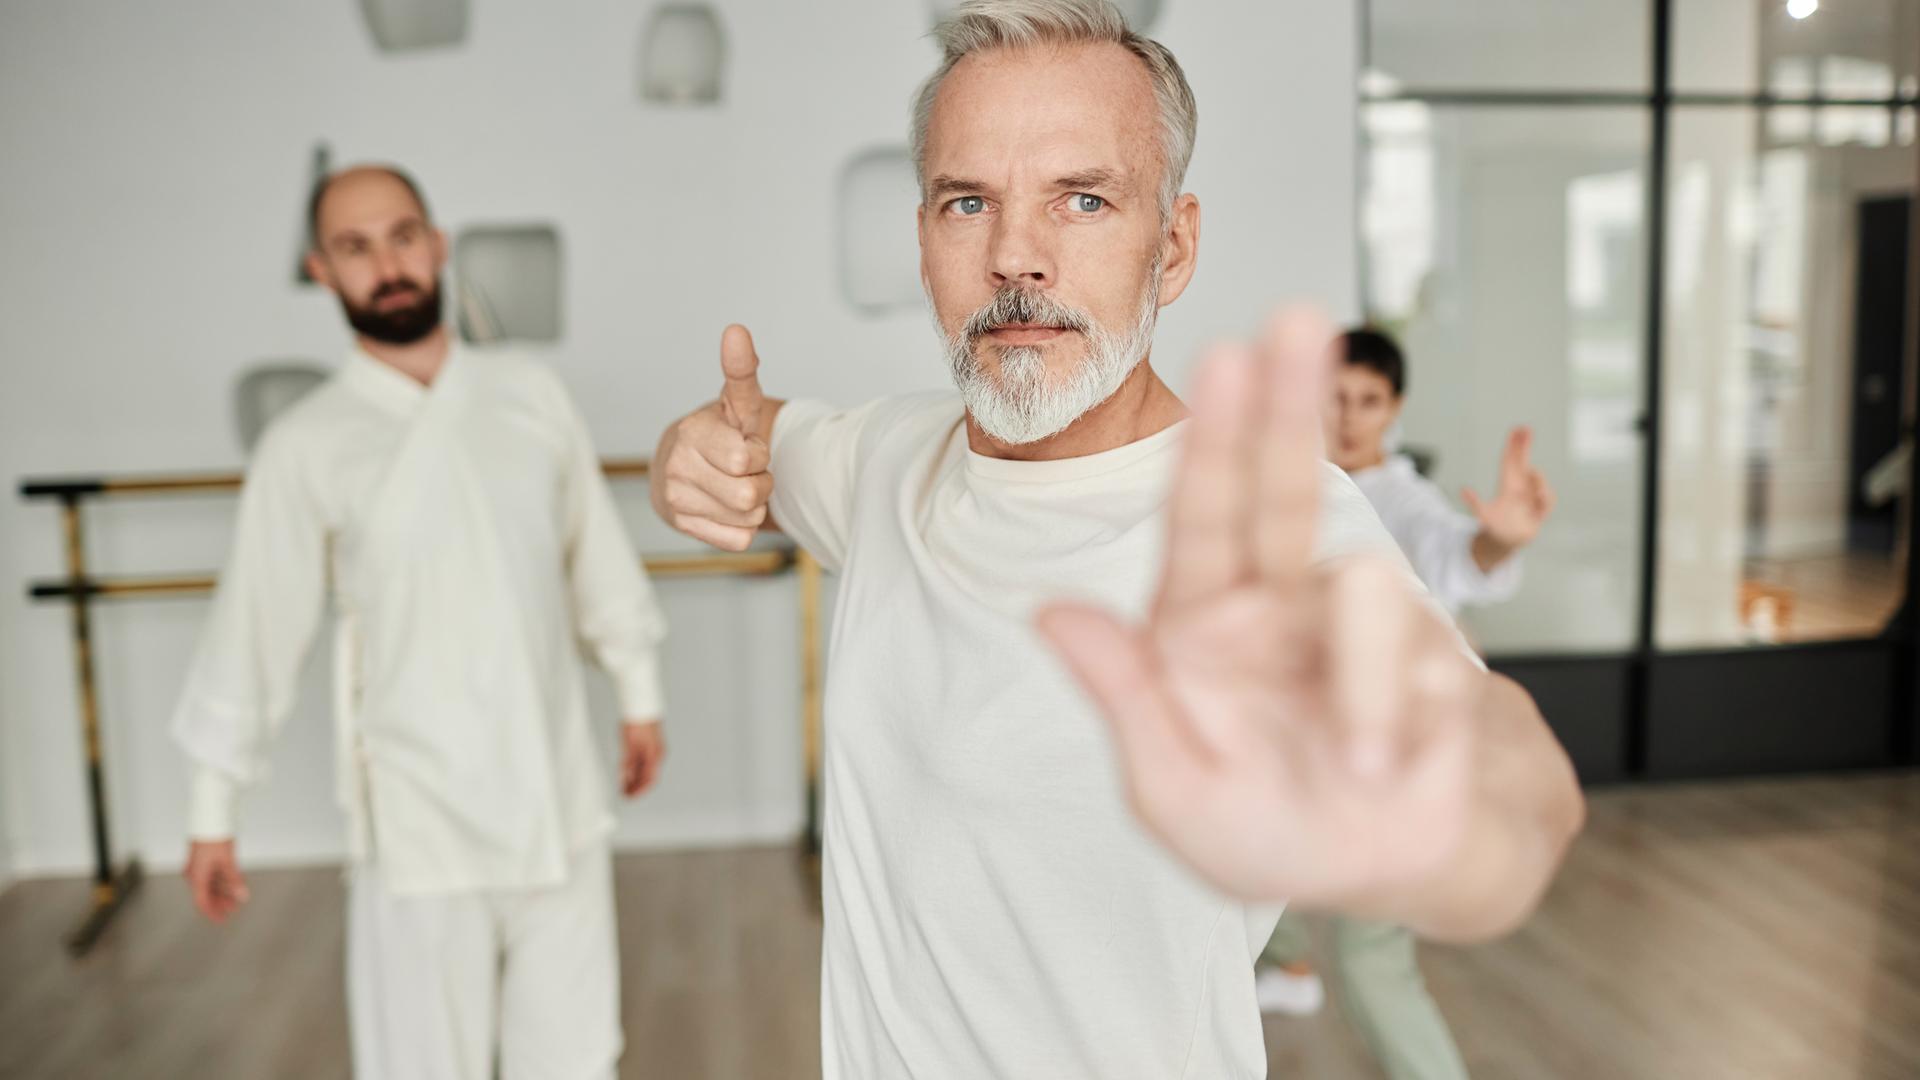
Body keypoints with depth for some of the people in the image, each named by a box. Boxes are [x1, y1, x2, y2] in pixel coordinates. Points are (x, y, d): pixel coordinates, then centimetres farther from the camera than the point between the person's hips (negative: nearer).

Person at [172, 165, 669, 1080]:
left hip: (561, 800, 3)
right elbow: (254, 631, -2)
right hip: (419, 823, -3)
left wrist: (639, 694, 16)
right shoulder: (307, 446, -6)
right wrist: (214, 814, 3)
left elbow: (597, 558, 11)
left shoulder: (530, 396, 2)